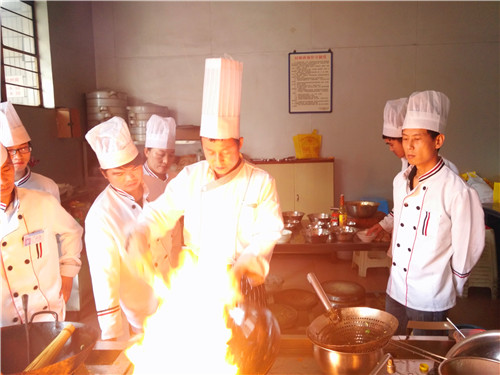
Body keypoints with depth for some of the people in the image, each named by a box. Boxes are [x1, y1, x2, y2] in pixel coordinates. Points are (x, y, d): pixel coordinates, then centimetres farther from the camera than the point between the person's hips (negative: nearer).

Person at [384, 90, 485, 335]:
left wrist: (452, 290, 1)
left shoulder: (457, 191, -20)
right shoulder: (400, 181, -1)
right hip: (396, 290, 6)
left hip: (430, 302, -5)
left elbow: (465, 251, -11)